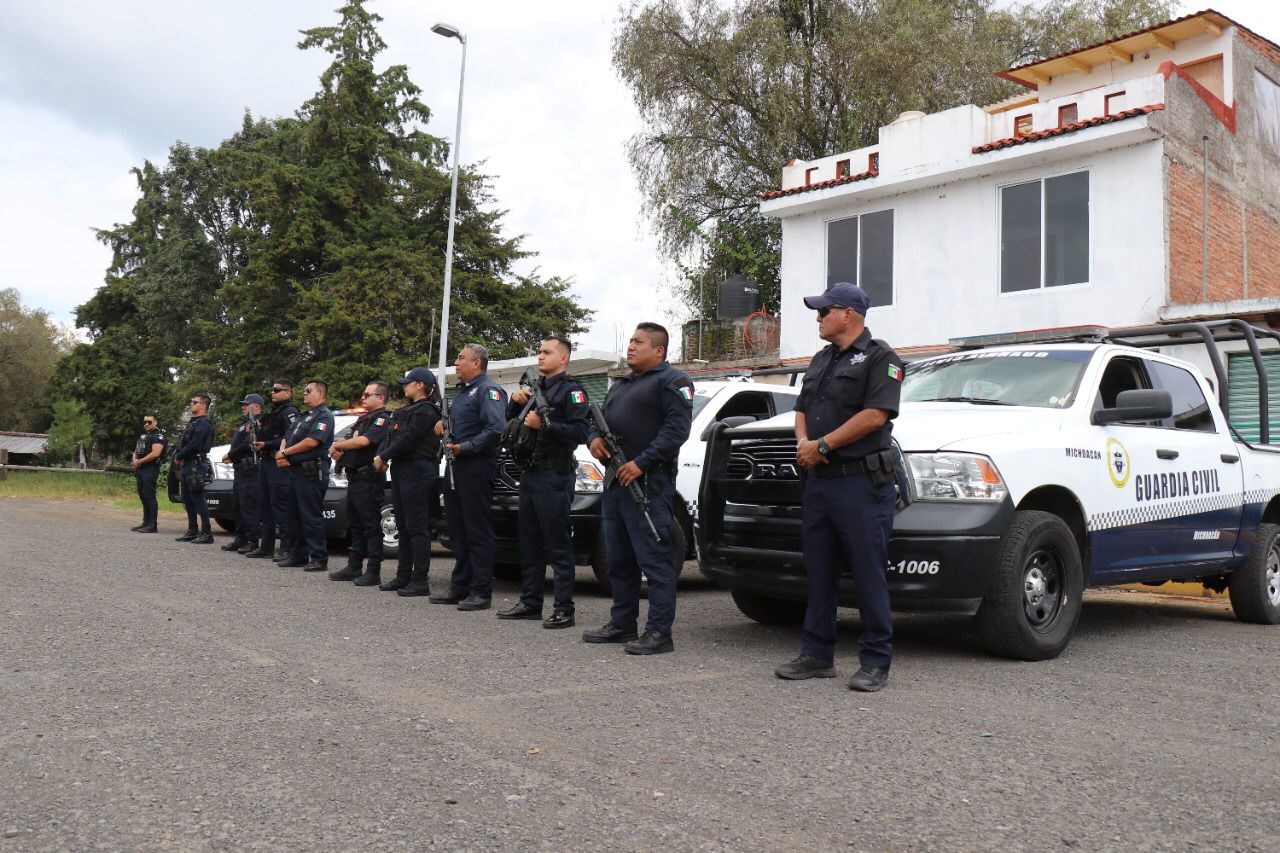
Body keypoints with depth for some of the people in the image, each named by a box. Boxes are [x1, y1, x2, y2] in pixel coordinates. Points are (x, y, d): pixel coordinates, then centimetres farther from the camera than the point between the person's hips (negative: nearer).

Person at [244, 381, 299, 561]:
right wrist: (257, 434, 7)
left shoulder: (290, 412, -8)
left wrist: (267, 445, -19)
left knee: (281, 506, -11)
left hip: (279, 465, -10)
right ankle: (266, 547, 18)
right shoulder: (273, 413, 23)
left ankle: (287, 548, -9)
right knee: (264, 505, 12)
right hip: (266, 463, 10)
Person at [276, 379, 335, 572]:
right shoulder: (303, 416, 23)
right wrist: (281, 453, -4)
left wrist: (286, 452, -10)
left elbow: (312, 442, -20)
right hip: (296, 471, 10)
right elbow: (287, 438, 19)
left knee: (311, 517, -9)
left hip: (312, 473, -10)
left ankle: (319, 559, -5)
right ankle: (299, 555, 21)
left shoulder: (324, 415, -8)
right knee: (295, 516, 13)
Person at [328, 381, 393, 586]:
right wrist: (339, 450, 0)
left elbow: (363, 441, -22)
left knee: (371, 526, -6)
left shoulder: (382, 419, -9)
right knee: (355, 525, 13)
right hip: (355, 477, 10)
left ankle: (373, 571, -3)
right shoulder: (363, 419, 21)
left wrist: (338, 445, -8)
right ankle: (354, 567, 21)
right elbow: (352, 441, 22)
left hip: (369, 479, -10)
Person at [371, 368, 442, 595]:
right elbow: (391, 437, 17)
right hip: (402, 472, 10)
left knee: (417, 527, -9)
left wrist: (383, 457, -8)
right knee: (403, 526, 13)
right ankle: (403, 576, 20)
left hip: (417, 472, -10)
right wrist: (380, 457, 1)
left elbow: (407, 440, -18)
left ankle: (421, 581, -7)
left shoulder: (425, 411, -11)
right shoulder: (406, 411, 20)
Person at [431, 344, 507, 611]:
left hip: (476, 467, -10)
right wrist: (444, 422, 12)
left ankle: (481, 592, -3)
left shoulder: (489, 390, -10)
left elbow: (496, 429, -22)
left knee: (478, 532, -7)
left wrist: (465, 448, -21)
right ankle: (459, 587, 20)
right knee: (457, 531, 13)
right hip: (456, 468, 10)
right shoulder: (463, 391, 22)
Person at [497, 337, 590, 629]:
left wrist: (544, 425, -23)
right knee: (529, 542, 12)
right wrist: (515, 402, 4)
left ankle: (564, 609, -5)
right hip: (530, 473, 9)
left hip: (555, 476, -9)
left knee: (558, 544, -7)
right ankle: (530, 603, 20)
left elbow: (580, 432, -18)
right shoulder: (535, 387, 21)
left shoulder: (571, 390, -6)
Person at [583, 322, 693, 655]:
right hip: (616, 481, 9)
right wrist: (594, 437, 4)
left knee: (655, 559, -9)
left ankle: (659, 633, -7)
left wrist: (642, 463, -20)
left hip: (649, 483, -9)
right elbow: (598, 418, 29)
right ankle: (622, 625, 23)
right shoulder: (620, 385, 25)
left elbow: (676, 429, -15)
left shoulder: (671, 382, -4)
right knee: (618, 560, 14)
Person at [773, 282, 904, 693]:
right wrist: (803, 442, 1)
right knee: (819, 573, 11)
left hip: (861, 482, -8)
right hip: (818, 481, 8)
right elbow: (802, 409, 23)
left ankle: (875, 662, 5)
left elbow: (875, 415, -16)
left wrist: (823, 445, -14)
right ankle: (817, 655, 20)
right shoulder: (821, 360, 20)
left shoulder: (879, 357, -5)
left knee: (869, 575, -3)